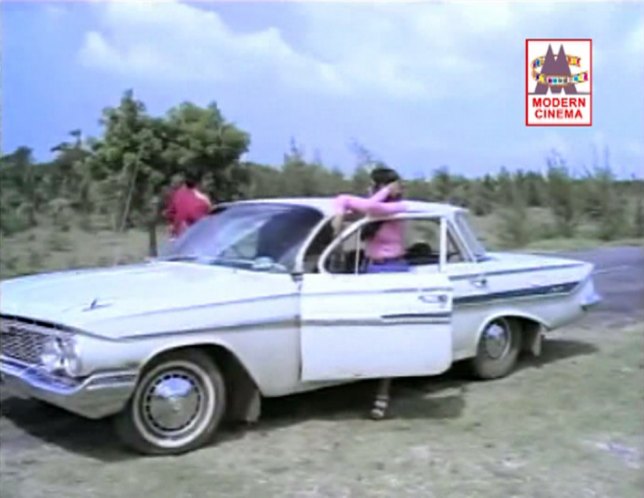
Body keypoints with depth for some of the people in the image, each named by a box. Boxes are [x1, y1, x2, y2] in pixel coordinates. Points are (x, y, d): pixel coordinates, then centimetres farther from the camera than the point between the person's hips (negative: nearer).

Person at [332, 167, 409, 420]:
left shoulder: (397, 209, -14)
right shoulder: (373, 206, 8)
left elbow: (369, 207, -31)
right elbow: (343, 199, 11)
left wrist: (387, 190, -14)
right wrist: (339, 213, -10)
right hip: (370, 270, 8)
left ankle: (383, 395, 0)